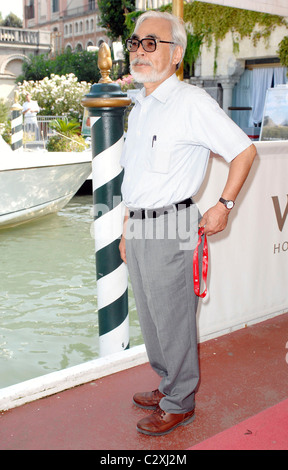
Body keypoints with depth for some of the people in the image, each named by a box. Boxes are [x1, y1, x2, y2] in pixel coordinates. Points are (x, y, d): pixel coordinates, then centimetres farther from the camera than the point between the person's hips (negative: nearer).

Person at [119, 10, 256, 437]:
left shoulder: (192, 102, -11)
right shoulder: (139, 108, 15)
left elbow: (244, 150, -7)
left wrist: (223, 206, -7)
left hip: (170, 228, -8)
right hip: (139, 226, 8)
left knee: (174, 320, 4)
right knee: (150, 317, 18)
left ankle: (180, 404, 24)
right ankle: (168, 385, 38)